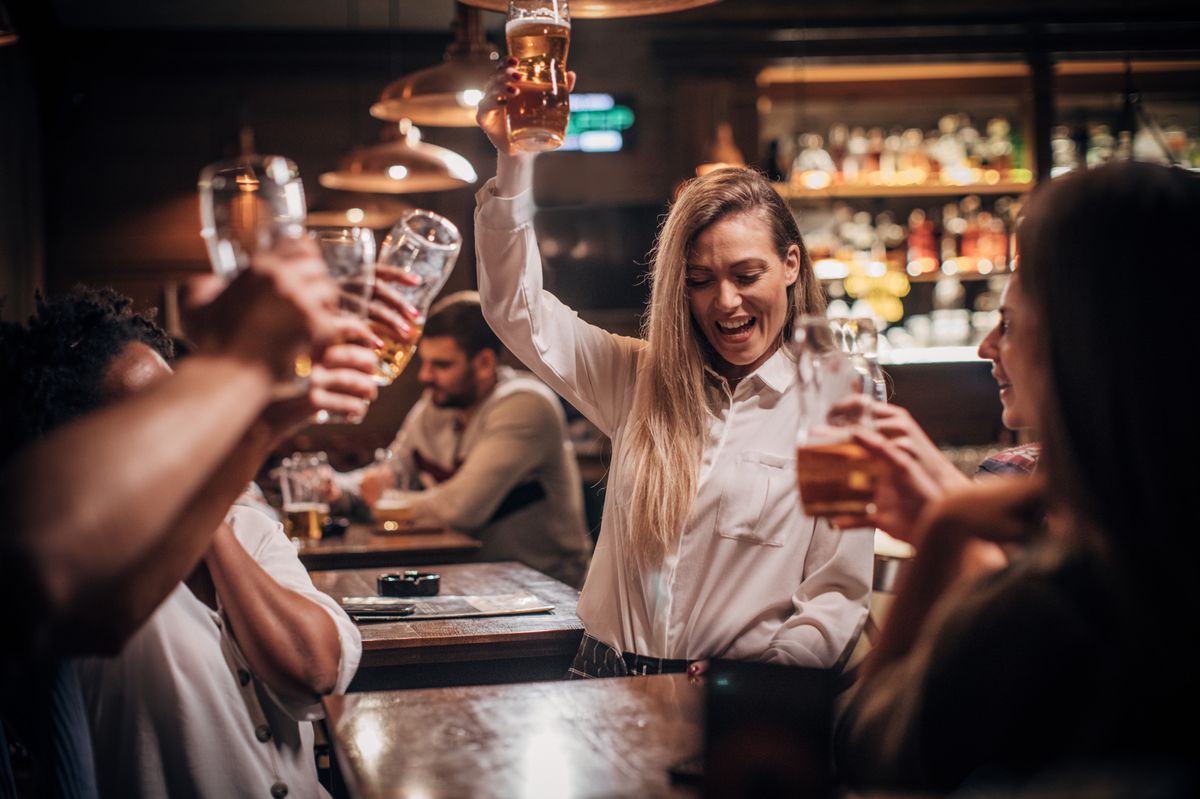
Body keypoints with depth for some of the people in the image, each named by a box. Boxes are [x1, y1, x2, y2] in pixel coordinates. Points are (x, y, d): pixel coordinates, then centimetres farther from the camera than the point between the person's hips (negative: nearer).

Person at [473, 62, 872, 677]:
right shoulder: (639, 381, 12)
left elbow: (839, 597, -1)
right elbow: (517, 310, 11)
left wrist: (759, 678, -16)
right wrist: (513, 158, 2)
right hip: (608, 678, 2)